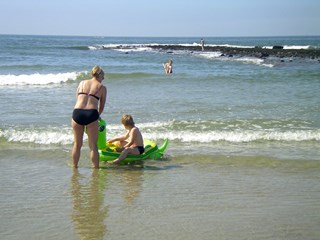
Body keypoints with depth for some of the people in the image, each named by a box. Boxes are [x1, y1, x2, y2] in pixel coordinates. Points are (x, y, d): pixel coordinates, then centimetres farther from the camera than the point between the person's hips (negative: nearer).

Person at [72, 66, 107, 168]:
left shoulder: (82, 83, 18)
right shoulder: (102, 87, 11)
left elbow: (78, 99, 19)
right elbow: (101, 106, 15)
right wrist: (97, 116, 34)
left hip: (77, 113, 3)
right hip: (91, 114, -3)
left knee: (77, 144, 16)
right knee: (93, 145, 6)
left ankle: (74, 167, 25)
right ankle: (96, 168, 8)